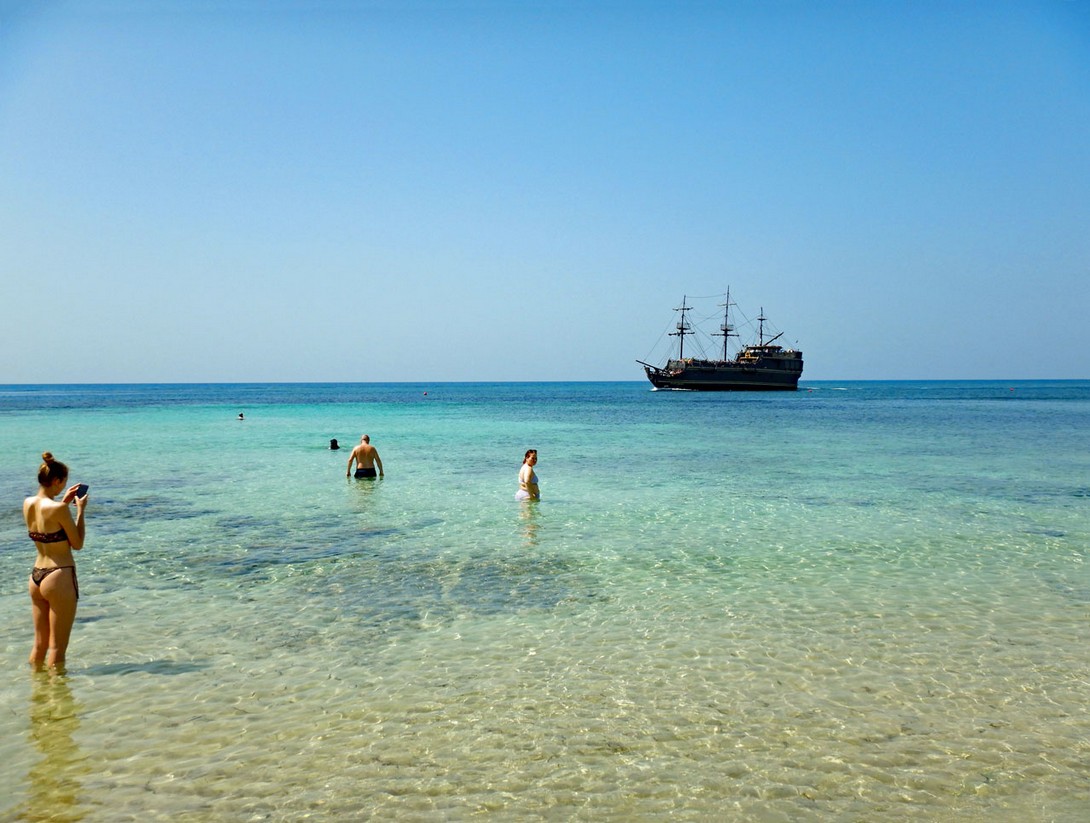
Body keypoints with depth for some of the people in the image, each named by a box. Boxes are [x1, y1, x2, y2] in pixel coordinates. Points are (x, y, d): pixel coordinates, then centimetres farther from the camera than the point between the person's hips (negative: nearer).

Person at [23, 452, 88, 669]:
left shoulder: (28, 504, 3)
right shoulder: (59, 509, -19)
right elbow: (78, 544, -9)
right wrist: (81, 510, -3)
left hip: (36, 576, 8)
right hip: (59, 578, -8)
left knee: (39, 643, 19)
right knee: (57, 647, 4)